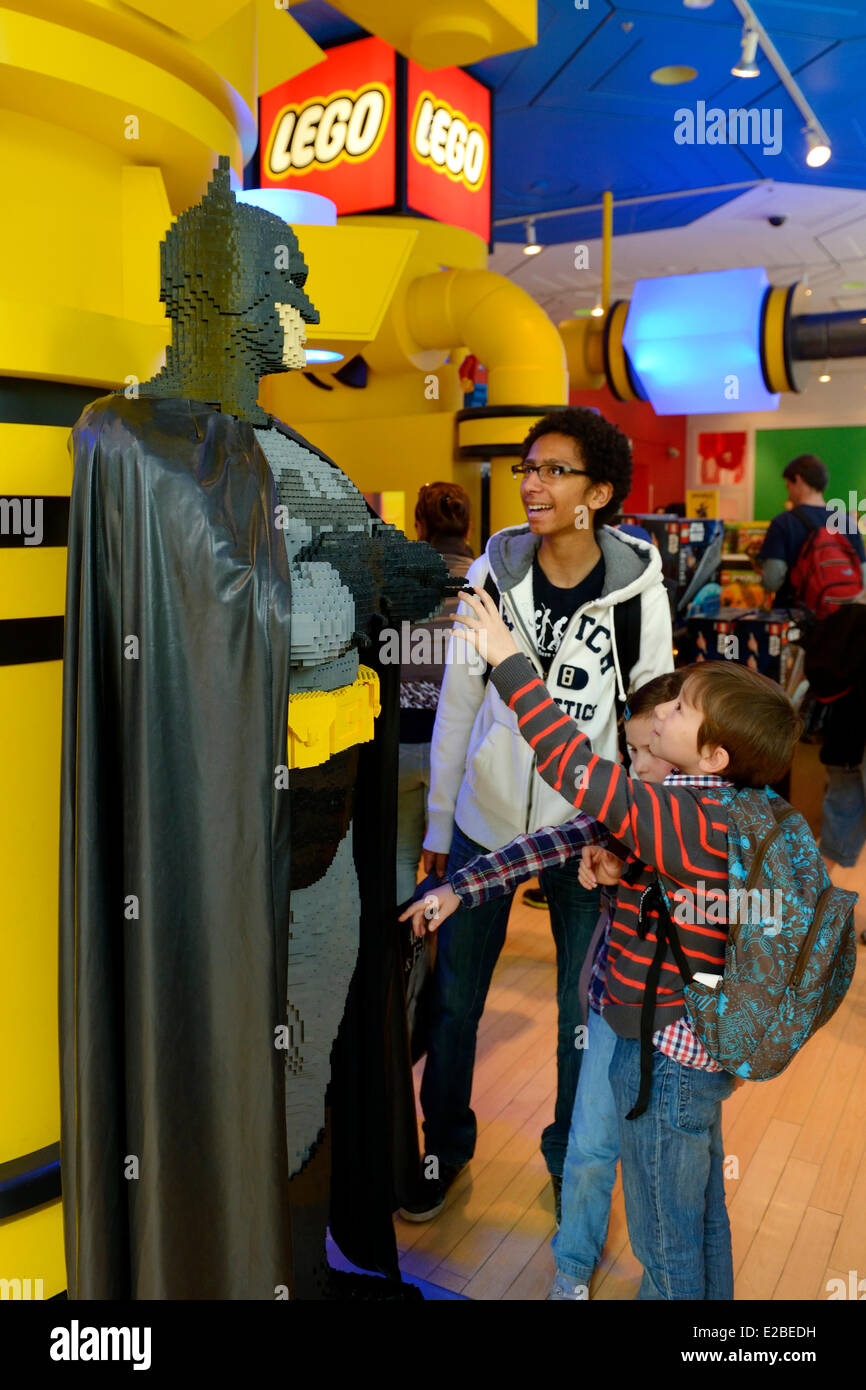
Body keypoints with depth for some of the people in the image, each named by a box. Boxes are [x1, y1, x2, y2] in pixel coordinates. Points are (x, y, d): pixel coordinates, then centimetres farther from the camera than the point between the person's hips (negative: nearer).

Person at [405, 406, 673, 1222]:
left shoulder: (637, 590, -10)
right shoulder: (493, 573, -5)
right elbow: (456, 704, 1)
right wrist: (437, 825, 5)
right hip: (484, 823, 2)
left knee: (586, 1012, 14)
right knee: (454, 999, 14)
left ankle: (573, 1158, 40)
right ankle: (446, 1145, 40)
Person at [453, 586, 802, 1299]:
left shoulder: (687, 822, -29)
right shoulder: (724, 812, 1)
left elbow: (578, 768, -35)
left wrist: (510, 663, -31)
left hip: (665, 1058, -9)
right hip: (702, 1049, 9)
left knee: (665, 1239, 12)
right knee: (702, 1214, 27)